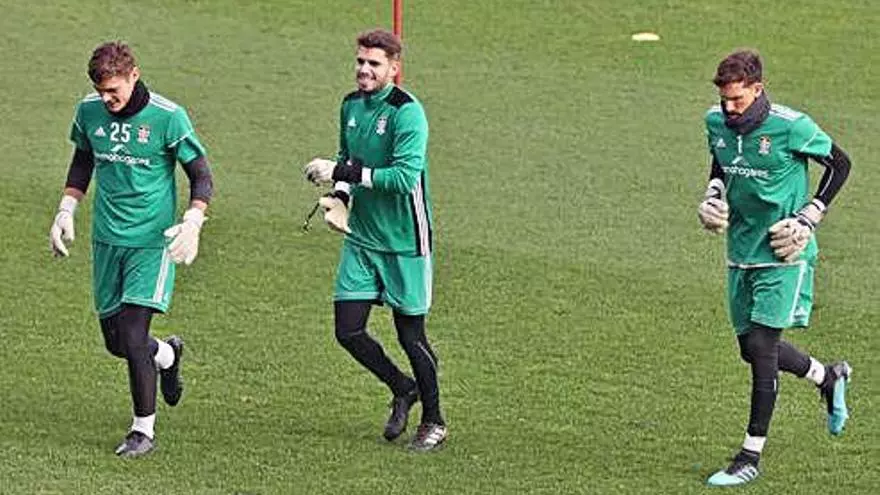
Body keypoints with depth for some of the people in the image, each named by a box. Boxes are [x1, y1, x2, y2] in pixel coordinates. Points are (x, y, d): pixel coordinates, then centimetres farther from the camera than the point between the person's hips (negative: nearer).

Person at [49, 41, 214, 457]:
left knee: (132, 336, -13)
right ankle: (167, 355, 43)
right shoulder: (89, 112, 0)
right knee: (115, 341, 9)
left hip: (152, 240, -5)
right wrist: (66, 211, 11)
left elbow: (201, 175, -7)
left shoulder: (168, 117, -14)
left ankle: (144, 431, 0)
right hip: (107, 238, 5)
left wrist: (193, 222, -22)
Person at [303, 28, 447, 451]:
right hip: (361, 237, 6)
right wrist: (339, 196, 2)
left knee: (410, 333, 3)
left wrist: (343, 173, -27)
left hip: (404, 242, -6)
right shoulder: (351, 106, 6)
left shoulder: (407, 112, -17)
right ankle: (402, 389, 26)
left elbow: (405, 177, -27)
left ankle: (433, 421, 21)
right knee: (348, 330, 1)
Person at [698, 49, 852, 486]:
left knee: (762, 344, -12)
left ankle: (751, 457, -5)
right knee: (751, 347, 12)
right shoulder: (716, 123, 0)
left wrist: (809, 217, -9)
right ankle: (829, 377, 41)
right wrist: (712, 196, 0)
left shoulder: (791, 127, -17)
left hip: (782, 256, -7)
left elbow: (839, 163, -4)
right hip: (741, 252, 7)